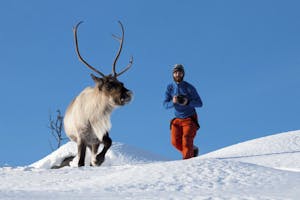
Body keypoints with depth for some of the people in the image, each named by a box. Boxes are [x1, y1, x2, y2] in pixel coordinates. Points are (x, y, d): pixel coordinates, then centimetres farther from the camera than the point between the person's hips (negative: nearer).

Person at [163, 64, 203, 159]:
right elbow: (165, 105, 0)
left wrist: (188, 102, -24)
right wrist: (173, 102, -22)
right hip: (177, 119, 4)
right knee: (175, 142, -5)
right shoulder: (170, 87, 2)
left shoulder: (189, 87, -7)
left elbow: (199, 103, -6)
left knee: (186, 139, -19)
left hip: (190, 118, -3)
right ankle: (192, 150, 19)